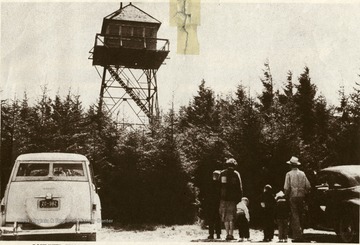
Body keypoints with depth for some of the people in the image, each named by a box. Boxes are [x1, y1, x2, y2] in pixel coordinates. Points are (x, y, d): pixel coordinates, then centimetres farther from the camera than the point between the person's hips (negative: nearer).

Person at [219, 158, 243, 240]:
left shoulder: (222, 173, 4)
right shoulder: (236, 174, -1)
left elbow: (218, 186, 5)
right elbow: (239, 188, -2)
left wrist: (218, 198, 10)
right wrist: (239, 198, 5)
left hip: (223, 198, 1)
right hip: (233, 199, -1)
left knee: (226, 217, 10)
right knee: (231, 217, 5)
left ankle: (227, 234, 4)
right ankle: (231, 234, -3)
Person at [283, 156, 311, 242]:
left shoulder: (289, 174, -5)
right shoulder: (302, 174, 6)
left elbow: (286, 188, -11)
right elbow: (308, 186, 2)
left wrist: (286, 196, 2)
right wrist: (304, 193, 14)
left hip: (293, 197, -4)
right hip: (301, 197, 4)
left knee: (295, 216, -3)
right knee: (300, 216, 14)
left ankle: (297, 235, -10)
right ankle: (299, 233, 20)